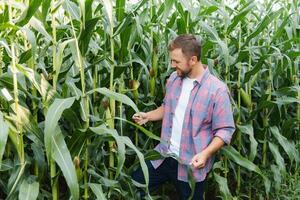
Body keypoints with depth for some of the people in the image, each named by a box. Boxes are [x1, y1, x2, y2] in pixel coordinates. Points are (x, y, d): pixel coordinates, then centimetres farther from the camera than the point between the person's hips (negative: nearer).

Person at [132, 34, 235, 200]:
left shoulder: (217, 90, -18)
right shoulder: (174, 79, 3)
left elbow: (225, 130, -16)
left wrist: (206, 153, -29)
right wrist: (147, 116, 2)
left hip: (191, 164, -5)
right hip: (163, 156, 6)